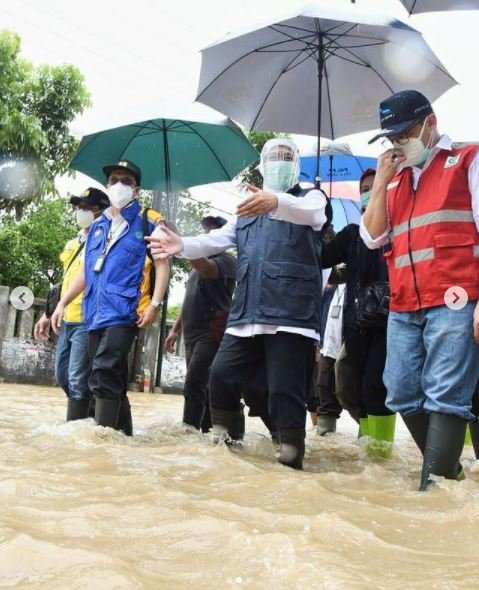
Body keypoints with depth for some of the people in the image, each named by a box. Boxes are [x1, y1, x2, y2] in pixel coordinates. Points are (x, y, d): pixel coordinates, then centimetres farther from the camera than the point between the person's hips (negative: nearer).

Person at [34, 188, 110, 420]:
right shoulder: (73, 244, 19)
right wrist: (47, 314, 22)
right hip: (67, 320, 9)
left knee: (77, 380, -8)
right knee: (62, 375, 13)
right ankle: (91, 414, 28)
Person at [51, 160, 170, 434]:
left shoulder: (149, 221, 3)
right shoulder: (97, 226, 21)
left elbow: (162, 263, -5)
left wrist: (155, 303, -17)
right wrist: (63, 303, 17)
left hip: (125, 311, -6)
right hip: (95, 313, 7)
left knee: (104, 375, -19)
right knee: (114, 380, 10)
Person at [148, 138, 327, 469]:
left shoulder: (311, 198, 9)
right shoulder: (249, 210, 27)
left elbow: (306, 212, -17)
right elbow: (217, 240, 13)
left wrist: (276, 202, -40)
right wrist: (183, 245, -8)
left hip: (291, 315, -6)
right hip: (246, 315, 6)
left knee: (285, 390, -8)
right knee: (221, 376, 4)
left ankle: (290, 459, 0)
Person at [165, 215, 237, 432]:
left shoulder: (226, 261, -4)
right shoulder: (199, 264, 22)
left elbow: (207, 267, -28)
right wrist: (175, 329, 19)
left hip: (212, 333, -8)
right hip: (192, 334, 8)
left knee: (194, 385, -18)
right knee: (202, 387, 8)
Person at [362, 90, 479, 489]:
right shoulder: (395, 179, 22)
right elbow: (372, 238, 15)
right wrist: (381, 183, 6)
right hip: (404, 308, 7)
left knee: (446, 398, -10)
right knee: (402, 396, 6)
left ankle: (435, 484, -8)